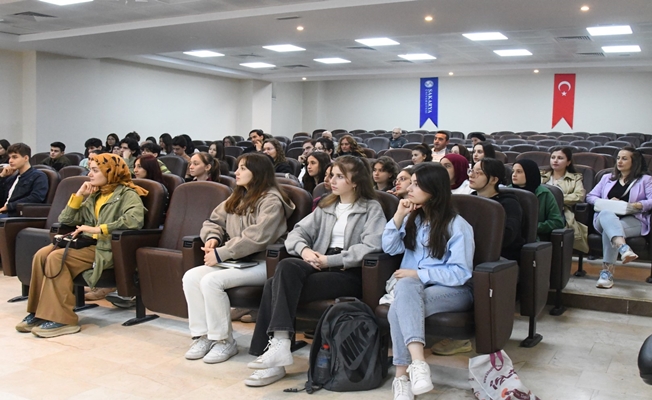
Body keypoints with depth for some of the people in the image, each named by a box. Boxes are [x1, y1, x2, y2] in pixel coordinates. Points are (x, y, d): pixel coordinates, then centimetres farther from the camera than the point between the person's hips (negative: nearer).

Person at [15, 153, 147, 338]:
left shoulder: (127, 195, -1)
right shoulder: (94, 195, 22)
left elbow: (135, 219, -23)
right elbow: (65, 220, 22)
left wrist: (98, 229, -22)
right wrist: (79, 196, 9)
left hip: (106, 250, -7)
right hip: (87, 243, 7)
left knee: (57, 257, -25)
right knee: (42, 254, -15)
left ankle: (62, 319, -22)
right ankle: (38, 312, -8)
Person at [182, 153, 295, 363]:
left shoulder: (271, 201, -11)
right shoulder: (237, 198, 17)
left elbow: (256, 237, -22)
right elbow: (214, 221, 19)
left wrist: (221, 254, -22)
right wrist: (213, 237, -5)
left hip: (262, 263, -8)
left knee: (211, 281, -27)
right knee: (191, 276, -13)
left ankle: (224, 341, -11)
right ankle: (203, 335, -4)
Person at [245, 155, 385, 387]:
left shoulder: (372, 208, 3)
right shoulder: (326, 206, 22)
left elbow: (371, 247, -13)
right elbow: (298, 231, 14)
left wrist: (330, 260, -16)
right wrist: (304, 249, -10)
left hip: (350, 273, -6)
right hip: (321, 265, 6)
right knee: (286, 267, -28)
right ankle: (276, 346, -28)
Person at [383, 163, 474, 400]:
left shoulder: (457, 226, -7)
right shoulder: (412, 218, 13)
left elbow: (460, 273, -13)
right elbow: (389, 248, 7)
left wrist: (418, 274, -17)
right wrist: (399, 216, -4)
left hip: (452, 291, -4)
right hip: (414, 287, 5)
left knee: (400, 308, -33)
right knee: (406, 286, -34)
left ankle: (402, 374, -30)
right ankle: (417, 362, -43)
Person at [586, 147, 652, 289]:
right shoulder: (607, 178, 29)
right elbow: (590, 196, 18)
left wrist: (637, 205, -15)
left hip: (633, 220, -2)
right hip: (606, 218, 2)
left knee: (609, 229, -36)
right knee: (607, 214, -38)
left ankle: (607, 272, -39)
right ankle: (623, 248, -63)